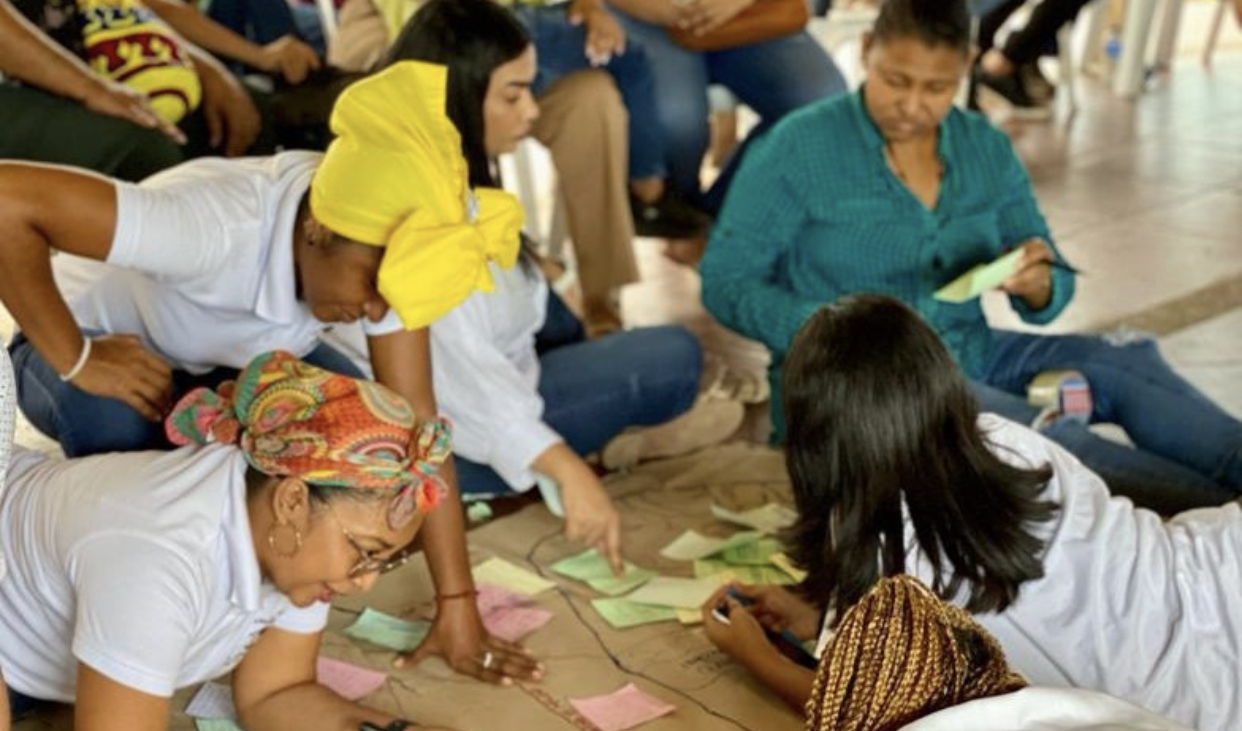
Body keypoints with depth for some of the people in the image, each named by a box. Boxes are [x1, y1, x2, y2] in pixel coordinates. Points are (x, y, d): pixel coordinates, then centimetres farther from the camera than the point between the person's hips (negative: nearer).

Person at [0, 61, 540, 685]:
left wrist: (457, 604, -23)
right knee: (123, 429, -38)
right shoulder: (216, 226, -42)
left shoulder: (382, 245, -25)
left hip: (236, 363, 4)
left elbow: (413, 417, -23)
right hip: (110, 355, -4)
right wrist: (74, 360, -36)